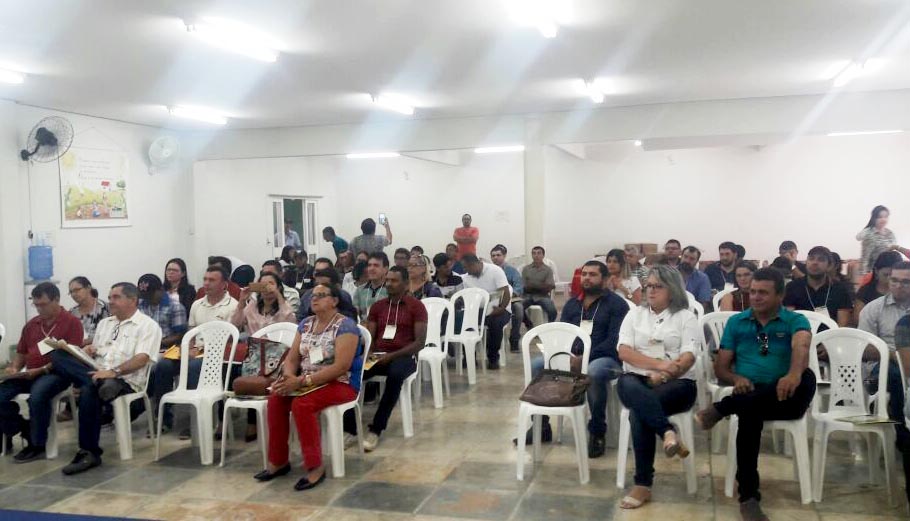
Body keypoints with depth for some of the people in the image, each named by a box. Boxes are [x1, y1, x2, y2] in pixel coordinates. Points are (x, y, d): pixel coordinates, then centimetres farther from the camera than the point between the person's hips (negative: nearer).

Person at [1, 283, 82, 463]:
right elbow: (21, 352, 25)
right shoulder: (31, 324, 18)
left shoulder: (72, 322, -3)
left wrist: (41, 370, -19)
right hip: (29, 374, 7)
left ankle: (37, 445, -16)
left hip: (55, 373, -6)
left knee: (37, 396, -35)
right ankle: (24, 429, 6)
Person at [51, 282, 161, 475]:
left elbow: (142, 358, -12)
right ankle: (99, 383, -32)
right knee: (57, 355, -14)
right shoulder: (104, 323, 25)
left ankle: (89, 452, -23)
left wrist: (114, 372, -24)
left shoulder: (147, 326, 1)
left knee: (88, 391, -36)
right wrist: (87, 351, 0)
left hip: (124, 380, -6)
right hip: (97, 374, 6)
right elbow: (94, 351, 24)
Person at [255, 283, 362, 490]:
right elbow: (292, 358, 9)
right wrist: (289, 377, -15)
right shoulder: (306, 324, 10)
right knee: (276, 398, -18)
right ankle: (278, 461, -6)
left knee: (301, 404, -32)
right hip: (306, 382, 7)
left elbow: (341, 367, -23)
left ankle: (316, 466, -21)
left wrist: (302, 381, -26)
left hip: (341, 384, -7)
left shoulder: (345, 326, -14)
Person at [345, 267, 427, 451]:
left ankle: (375, 429, -31)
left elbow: (420, 342, -7)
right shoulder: (377, 306, 15)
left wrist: (392, 355, -18)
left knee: (395, 375, -39)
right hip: (378, 355, 4)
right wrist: (368, 354, -11)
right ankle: (349, 427, -21)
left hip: (404, 356, -4)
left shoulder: (416, 306, 0)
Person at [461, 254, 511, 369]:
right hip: (479, 309, 4)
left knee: (495, 323, -36)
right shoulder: (466, 277, 5)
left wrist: (501, 309, -30)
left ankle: (493, 358, -14)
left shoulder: (495, 270, -11)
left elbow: (506, 293, -16)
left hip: (498, 308, -4)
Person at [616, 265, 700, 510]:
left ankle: (643, 484, -29)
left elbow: (688, 358, -4)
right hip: (637, 378, 2)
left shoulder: (686, 317, 8)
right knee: (629, 387, -38)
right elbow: (624, 352, 1)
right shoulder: (635, 314, 15)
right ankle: (669, 433, -46)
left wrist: (663, 375, -21)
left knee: (638, 412, -33)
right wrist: (660, 364, -13)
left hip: (676, 382, -2)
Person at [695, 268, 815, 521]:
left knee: (806, 377, -35)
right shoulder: (736, 322, 14)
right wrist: (736, 379, -15)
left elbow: (801, 346, -19)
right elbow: (720, 366, 10)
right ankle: (748, 497, -29)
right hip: (749, 395, 1)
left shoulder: (795, 321, 5)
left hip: (783, 398, 0)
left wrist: (794, 374, -43)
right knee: (749, 413, -37)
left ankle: (721, 408, -30)